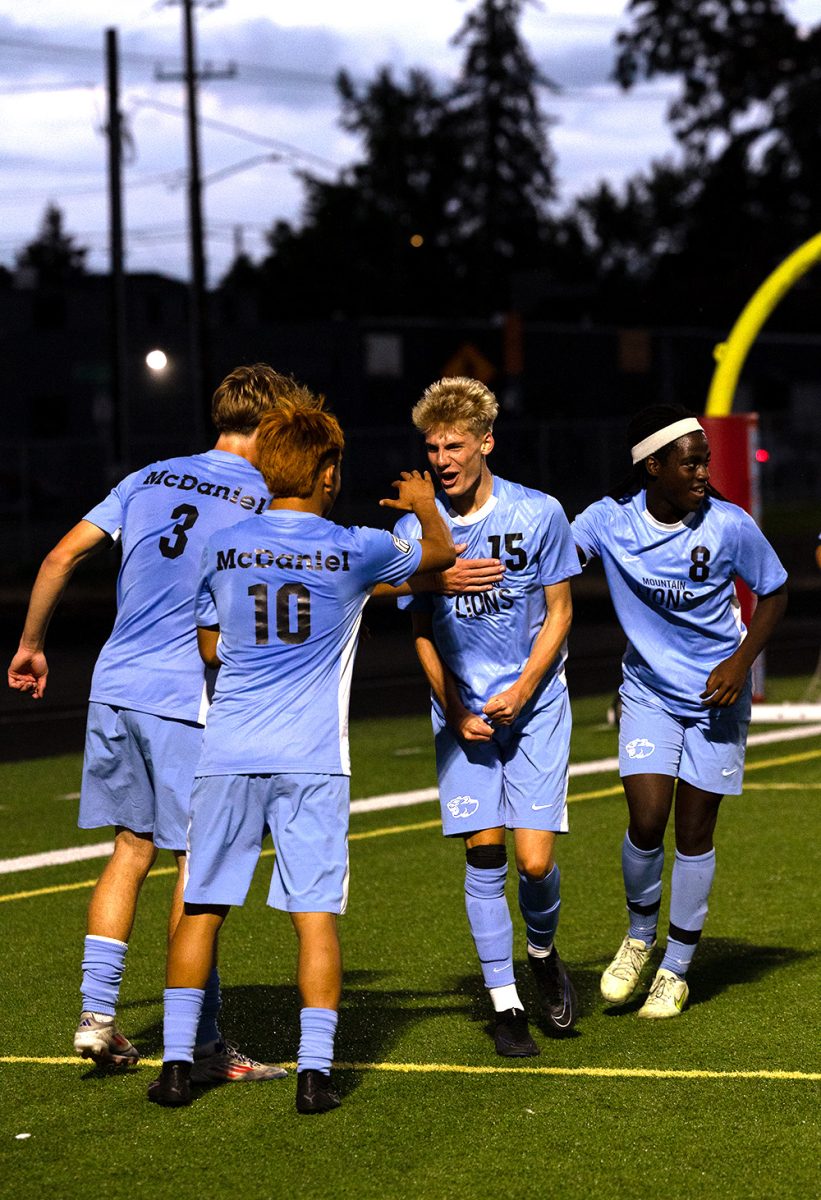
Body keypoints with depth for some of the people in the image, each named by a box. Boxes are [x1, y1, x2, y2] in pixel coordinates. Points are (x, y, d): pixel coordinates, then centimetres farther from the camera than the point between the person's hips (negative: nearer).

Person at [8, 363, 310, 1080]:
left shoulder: (150, 479, 11)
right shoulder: (269, 509, -4)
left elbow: (62, 557, 11)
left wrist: (30, 646, 20)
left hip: (115, 690, 5)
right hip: (192, 701, -5)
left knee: (131, 850, 15)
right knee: (198, 866, 0)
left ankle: (97, 1016, 11)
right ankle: (203, 1047, 4)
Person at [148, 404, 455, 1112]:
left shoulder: (224, 549, 3)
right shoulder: (356, 550, -2)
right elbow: (442, 553, 17)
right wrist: (425, 504, 36)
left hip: (228, 755, 2)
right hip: (312, 760, -2)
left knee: (202, 908, 9)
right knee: (316, 914, 0)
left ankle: (177, 1062, 10)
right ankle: (314, 1072, -5)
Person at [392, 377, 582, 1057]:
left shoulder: (538, 514, -7)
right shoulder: (414, 530, -3)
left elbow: (558, 613, 0)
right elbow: (423, 631, 6)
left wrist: (521, 690, -12)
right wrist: (456, 713, -4)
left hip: (535, 705, -1)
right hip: (462, 709, 1)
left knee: (535, 859, -9)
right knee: (484, 854, -4)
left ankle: (543, 955, 22)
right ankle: (505, 1005, 6)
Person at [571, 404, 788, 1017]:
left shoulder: (729, 525, -15)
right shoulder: (611, 519, -13)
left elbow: (774, 592, -2)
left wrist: (741, 661, -11)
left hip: (716, 695, -1)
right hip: (648, 689, 1)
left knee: (694, 832, 3)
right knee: (647, 823, -12)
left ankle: (677, 969, 19)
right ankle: (640, 932, 18)